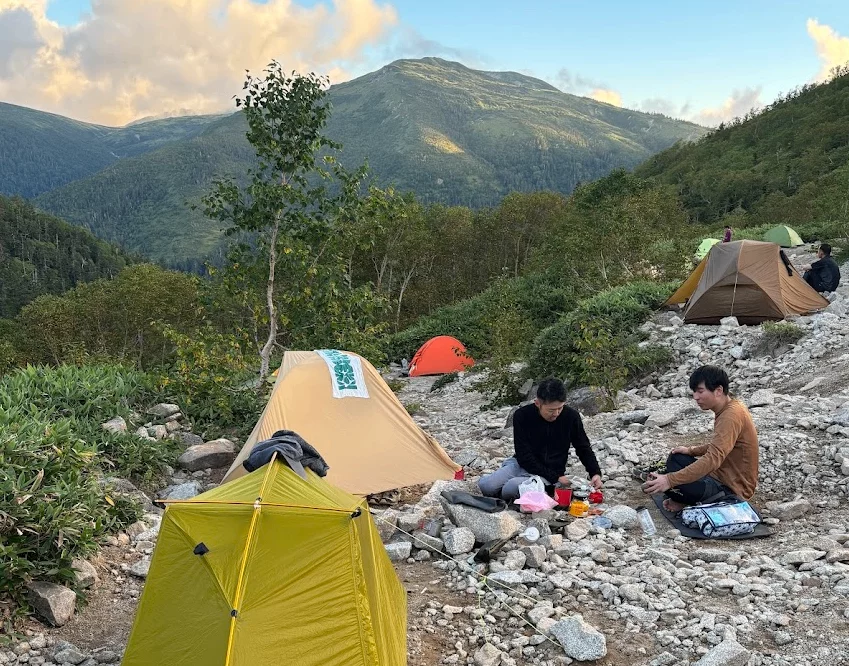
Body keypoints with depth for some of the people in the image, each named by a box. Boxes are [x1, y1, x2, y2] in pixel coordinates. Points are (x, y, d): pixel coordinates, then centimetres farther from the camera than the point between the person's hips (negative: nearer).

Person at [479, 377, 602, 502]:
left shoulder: (571, 417, -7)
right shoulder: (522, 416, -12)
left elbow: (584, 448, 9)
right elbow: (524, 456, -13)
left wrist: (596, 473, -8)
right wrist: (555, 478, -19)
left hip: (553, 471, -1)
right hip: (522, 465, 1)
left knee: (512, 487, -32)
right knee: (485, 485, -26)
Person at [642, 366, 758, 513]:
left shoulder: (731, 415, -26)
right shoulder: (728, 408, 5)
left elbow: (713, 459, -37)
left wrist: (669, 480, -41)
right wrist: (691, 450, 6)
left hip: (732, 489, -10)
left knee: (672, 485, -22)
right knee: (676, 458, 13)